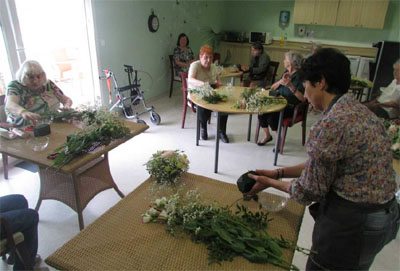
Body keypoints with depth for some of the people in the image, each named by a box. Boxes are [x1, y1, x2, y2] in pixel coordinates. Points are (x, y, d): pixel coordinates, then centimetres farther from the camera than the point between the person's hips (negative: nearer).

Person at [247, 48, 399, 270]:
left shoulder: (331, 124, -25)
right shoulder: (357, 109, 4)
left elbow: (309, 191, -16)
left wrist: (269, 182, -1)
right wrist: (278, 173, 10)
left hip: (352, 222, -8)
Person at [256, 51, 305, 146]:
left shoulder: (300, 76, -13)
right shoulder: (286, 73, 12)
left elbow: (303, 99, -23)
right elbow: (272, 88, 7)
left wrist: (291, 86, -31)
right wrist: (281, 81, -11)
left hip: (291, 107, -7)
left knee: (272, 117, -28)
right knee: (261, 111, -13)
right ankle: (267, 135, 9)